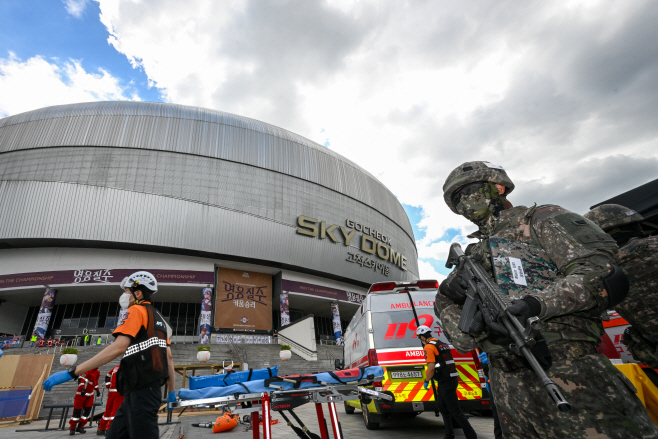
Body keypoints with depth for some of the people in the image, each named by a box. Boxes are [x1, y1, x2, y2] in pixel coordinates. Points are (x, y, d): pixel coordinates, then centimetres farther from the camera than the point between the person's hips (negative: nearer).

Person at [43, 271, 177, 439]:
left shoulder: (137, 310, -4)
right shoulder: (158, 317, 22)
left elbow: (118, 348, -18)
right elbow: (168, 357, 18)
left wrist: (72, 372, -18)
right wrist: (172, 390, 22)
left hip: (141, 389, -9)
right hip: (141, 389, 9)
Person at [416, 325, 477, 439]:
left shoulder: (428, 347, -15)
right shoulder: (442, 344, 14)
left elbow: (431, 367, -22)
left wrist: (426, 381, -8)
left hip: (446, 382, -10)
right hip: (450, 378, 10)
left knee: (455, 411, -2)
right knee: (442, 406, 21)